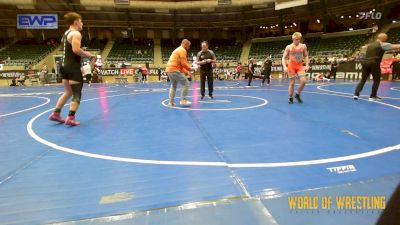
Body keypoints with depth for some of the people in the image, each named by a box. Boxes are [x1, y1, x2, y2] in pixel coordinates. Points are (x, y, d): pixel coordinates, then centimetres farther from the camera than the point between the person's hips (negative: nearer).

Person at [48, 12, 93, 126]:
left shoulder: (66, 33, 19)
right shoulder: (76, 33, -11)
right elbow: (76, 49, -25)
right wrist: (87, 54, -8)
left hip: (65, 66, 9)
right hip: (73, 67, -9)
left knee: (68, 92, 19)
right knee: (77, 94, -3)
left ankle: (56, 114, 21)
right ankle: (71, 118, -6)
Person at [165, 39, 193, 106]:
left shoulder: (177, 50, 26)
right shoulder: (182, 50, -6)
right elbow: (183, 63, -15)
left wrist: (186, 72, 19)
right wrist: (190, 69, 0)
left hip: (169, 70, 10)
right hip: (175, 70, -10)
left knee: (173, 86, 21)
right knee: (186, 83, -2)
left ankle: (171, 102, 20)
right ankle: (183, 100, -4)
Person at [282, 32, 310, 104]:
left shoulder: (303, 46, 4)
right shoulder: (289, 47, -3)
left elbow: (306, 56, 13)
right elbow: (284, 58, -3)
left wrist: (307, 65, 0)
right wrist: (285, 67, -17)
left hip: (300, 66, 3)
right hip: (291, 66, -2)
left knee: (303, 81, -12)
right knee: (292, 83, -2)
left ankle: (297, 94, 10)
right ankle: (290, 98, 13)